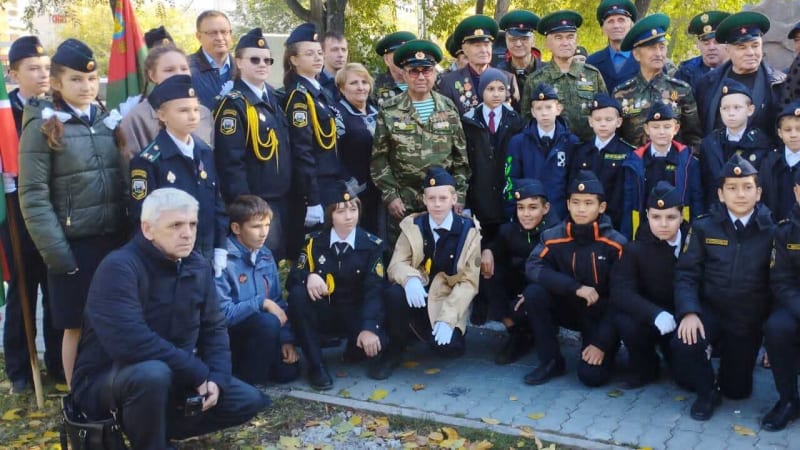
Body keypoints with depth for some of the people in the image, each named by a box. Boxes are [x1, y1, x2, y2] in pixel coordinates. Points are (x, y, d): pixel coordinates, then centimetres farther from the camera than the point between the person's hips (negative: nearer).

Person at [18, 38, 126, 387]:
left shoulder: (108, 121, 10)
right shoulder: (42, 126, -5)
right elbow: (32, 195, -9)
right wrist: (53, 248, -15)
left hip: (114, 239, 4)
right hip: (74, 243, -4)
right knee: (78, 326, 6)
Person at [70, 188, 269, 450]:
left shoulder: (199, 267, 0)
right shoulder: (119, 267, -22)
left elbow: (214, 328, 5)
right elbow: (130, 341, -35)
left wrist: (217, 378, -14)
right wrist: (199, 373, -28)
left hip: (175, 376, 7)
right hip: (106, 381, -7)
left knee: (249, 401, -1)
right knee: (153, 374, -39)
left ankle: (157, 427, 4)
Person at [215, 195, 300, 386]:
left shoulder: (266, 255, 4)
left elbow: (278, 301, 8)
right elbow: (222, 313, -24)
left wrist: (287, 339, 0)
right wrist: (262, 303, -21)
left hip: (262, 329, 7)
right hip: (229, 334, -7)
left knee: (289, 370, -8)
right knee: (268, 322, -32)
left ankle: (249, 360, 18)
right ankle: (247, 381, -12)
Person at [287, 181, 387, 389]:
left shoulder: (372, 245, -6)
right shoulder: (314, 242, -1)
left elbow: (374, 290, -17)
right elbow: (291, 279, -7)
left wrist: (369, 327, -34)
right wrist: (309, 276, -32)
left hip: (356, 314, -2)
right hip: (323, 313, 2)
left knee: (376, 340, -33)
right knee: (298, 294, -28)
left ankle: (355, 351, 8)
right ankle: (316, 365, -17)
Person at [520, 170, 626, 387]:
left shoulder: (616, 244, -16)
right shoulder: (553, 237, -10)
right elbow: (532, 268, -24)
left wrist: (602, 343, -18)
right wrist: (576, 288, -32)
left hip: (602, 314, -3)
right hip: (569, 307, 3)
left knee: (592, 375, -23)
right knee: (533, 292, -26)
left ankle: (605, 351, 15)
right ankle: (551, 361, -7)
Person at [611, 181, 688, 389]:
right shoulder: (636, 248, -8)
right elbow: (620, 291, -20)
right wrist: (655, 314, -35)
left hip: (686, 321, 0)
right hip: (651, 320, 0)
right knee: (626, 321, -32)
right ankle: (644, 367, -1)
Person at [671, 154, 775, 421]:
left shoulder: (771, 232, -3)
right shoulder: (703, 228, -1)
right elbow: (686, 274, -6)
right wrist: (689, 312, -24)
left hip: (749, 321, 0)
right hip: (709, 311, 0)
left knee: (737, 391, 7)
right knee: (683, 345, -31)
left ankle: (730, 353, 42)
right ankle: (706, 392, 1)